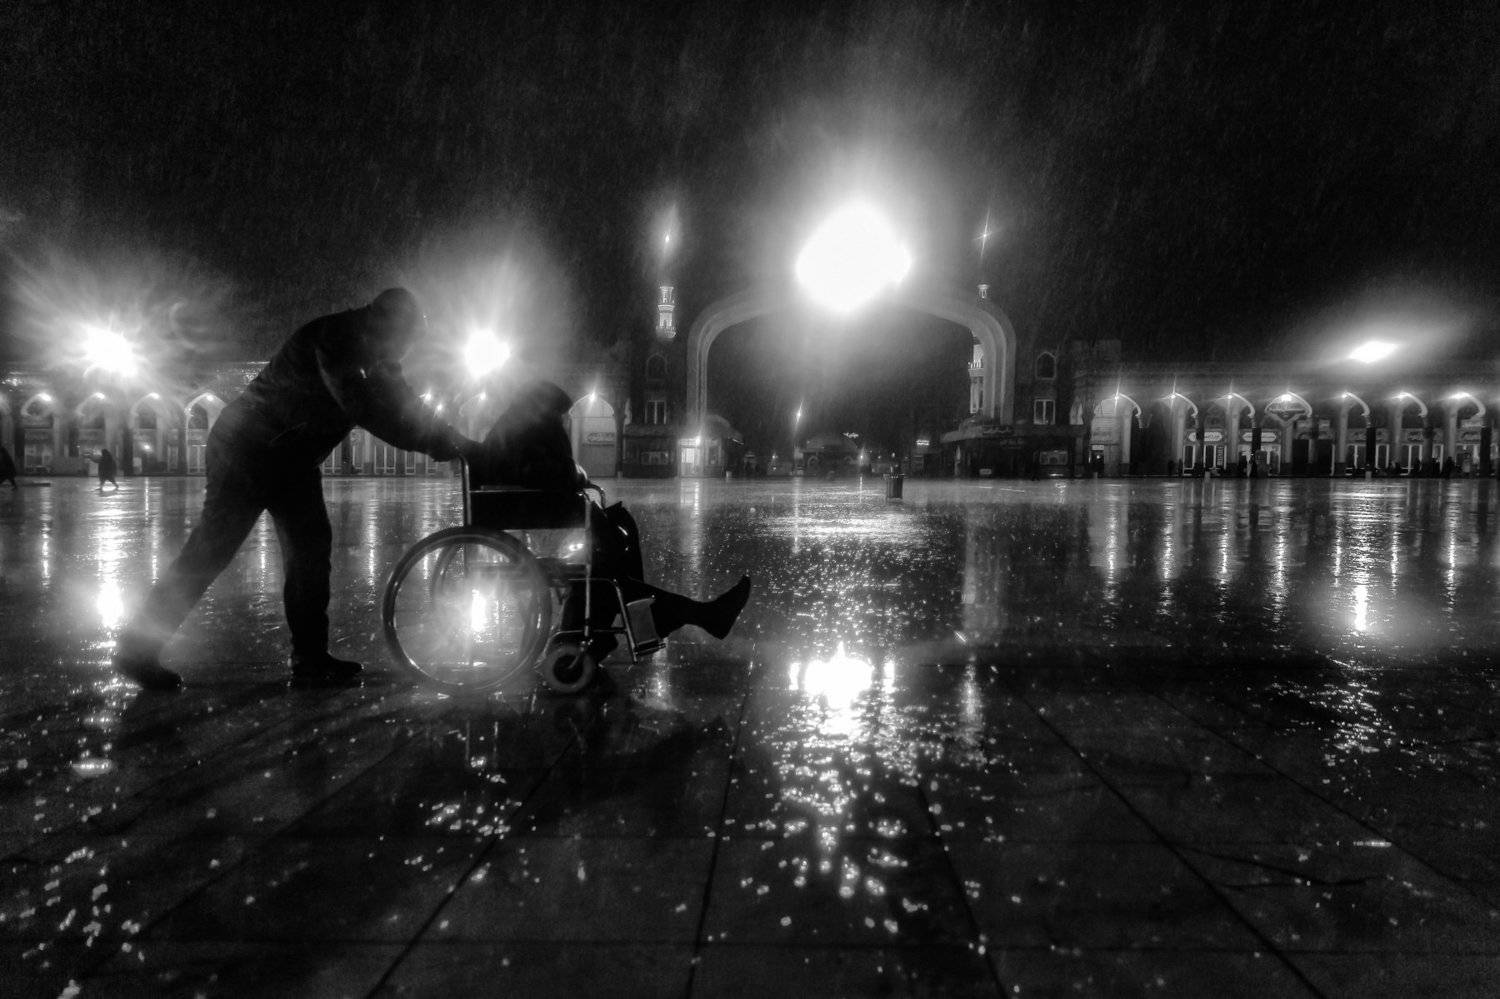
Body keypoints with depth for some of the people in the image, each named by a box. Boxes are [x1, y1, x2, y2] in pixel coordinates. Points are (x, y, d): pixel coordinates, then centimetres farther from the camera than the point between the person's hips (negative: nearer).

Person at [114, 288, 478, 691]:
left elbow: (403, 408, 6)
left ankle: (310, 656, 10)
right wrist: (444, 443, -31)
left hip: (293, 461, 9)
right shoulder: (333, 338, -24)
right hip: (247, 450, -9)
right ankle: (138, 650, 3)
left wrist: (454, 442, -6)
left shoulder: (372, 358, 4)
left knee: (311, 546, 5)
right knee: (213, 548, -8)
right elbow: (363, 409, -33)